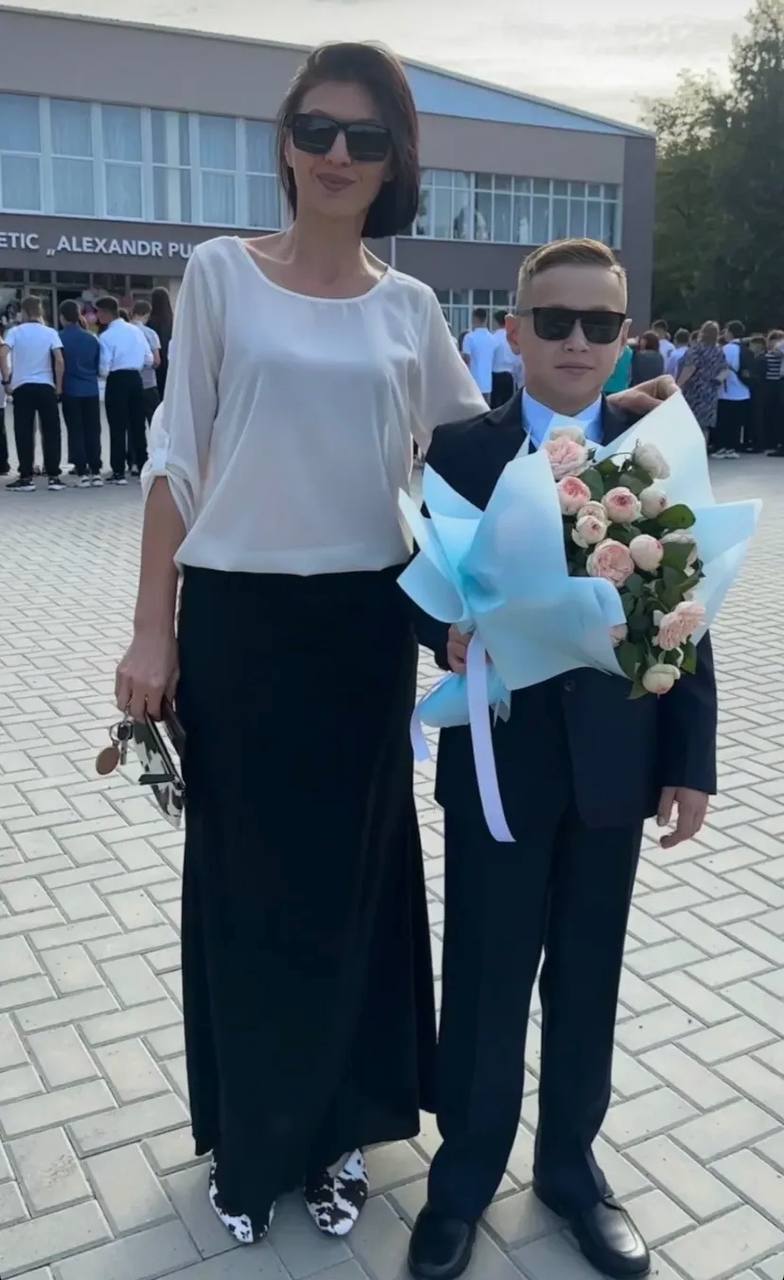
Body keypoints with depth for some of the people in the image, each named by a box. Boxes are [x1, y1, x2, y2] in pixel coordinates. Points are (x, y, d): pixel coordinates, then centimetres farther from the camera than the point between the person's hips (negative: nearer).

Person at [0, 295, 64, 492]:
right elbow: (59, 360, -7)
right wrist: (59, 386, 1)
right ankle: (53, 477, 4)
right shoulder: (50, 332, 3)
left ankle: (26, 477, 3)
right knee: (51, 432, 5)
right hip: (46, 387, 1)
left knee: (24, 433, 3)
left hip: (22, 387, 0)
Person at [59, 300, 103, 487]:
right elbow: (99, 366, 9)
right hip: (91, 390, 3)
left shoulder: (59, 338, -6)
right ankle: (96, 472, 7)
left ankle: (82, 472, -2)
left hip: (70, 391, -3)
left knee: (75, 432, 2)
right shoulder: (91, 338, 4)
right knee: (93, 431, 7)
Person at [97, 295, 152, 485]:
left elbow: (104, 369, -12)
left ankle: (118, 472, 0)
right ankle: (143, 467, 12)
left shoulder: (106, 336, -10)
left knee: (117, 427, -1)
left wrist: (103, 373, 9)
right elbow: (149, 360, 8)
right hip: (135, 379, 5)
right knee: (137, 425, 10)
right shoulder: (136, 331, 6)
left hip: (117, 381, -5)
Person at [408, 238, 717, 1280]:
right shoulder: (459, 449, -2)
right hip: (498, 757, -1)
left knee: (588, 974, 16)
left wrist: (691, 760, -2)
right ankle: (465, 1173, 33)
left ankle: (571, 1161, 39)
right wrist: (448, 629, -24)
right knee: (485, 976, 10)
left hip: (615, 761, 2)